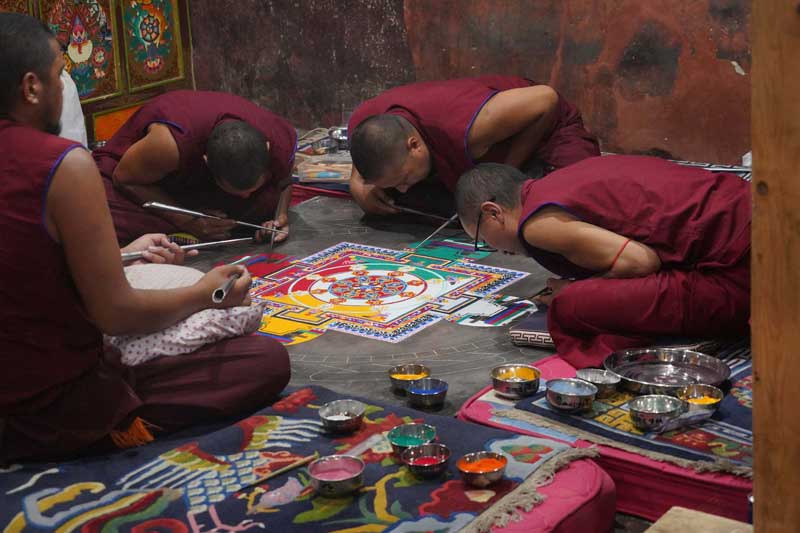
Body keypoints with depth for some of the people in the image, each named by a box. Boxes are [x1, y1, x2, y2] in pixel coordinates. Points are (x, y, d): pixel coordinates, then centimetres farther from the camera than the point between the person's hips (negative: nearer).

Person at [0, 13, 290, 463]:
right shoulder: (63, 165, -20)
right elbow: (115, 313, -17)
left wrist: (123, 254, 25)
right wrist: (205, 294, -1)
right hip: (60, 410, -8)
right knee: (268, 361, -7)